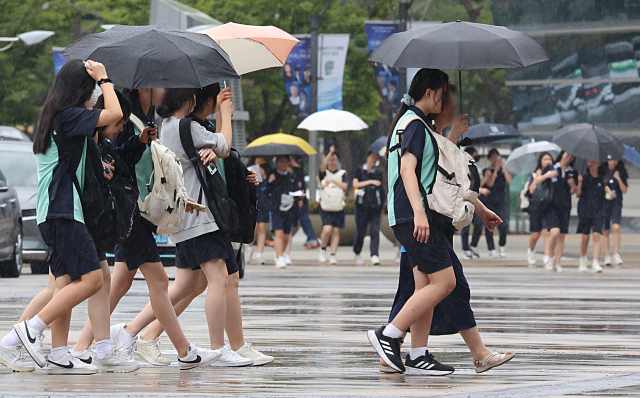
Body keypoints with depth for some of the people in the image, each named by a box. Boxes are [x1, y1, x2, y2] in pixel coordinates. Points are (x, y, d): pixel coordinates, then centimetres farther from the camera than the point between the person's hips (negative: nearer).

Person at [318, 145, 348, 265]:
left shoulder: (342, 174, 11)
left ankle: (333, 255, 3)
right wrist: (330, 152, -21)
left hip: (338, 208, 2)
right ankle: (323, 249, 7)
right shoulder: (324, 173, 6)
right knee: (327, 229, -17)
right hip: (325, 208, -2)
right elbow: (323, 165, -15)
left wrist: (333, 181, -12)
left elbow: (345, 186, -2)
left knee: (336, 232, 0)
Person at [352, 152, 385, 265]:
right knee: (361, 231, 3)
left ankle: (375, 255, -18)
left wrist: (381, 208, 20)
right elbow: (355, 184, -9)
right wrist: (370, 182, -14)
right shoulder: (360, 171, 5)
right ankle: (357, 254, 23)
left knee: (375, 231, -11)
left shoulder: (378, 173, 15)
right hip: (362, 205, -2)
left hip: (375, 206, 2)